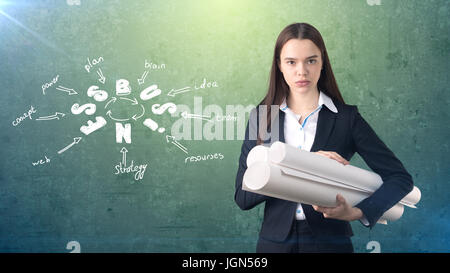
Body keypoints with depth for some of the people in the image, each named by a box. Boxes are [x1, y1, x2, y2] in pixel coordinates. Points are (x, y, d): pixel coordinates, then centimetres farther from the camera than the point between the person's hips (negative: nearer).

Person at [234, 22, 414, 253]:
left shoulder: (347, 118, -5)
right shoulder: (261, 117, -2)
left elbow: (400, 177, -7)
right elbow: (243, 197, -8)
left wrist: (358, 212, -23)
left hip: (331, 240, -1)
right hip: (275, 241, 1)